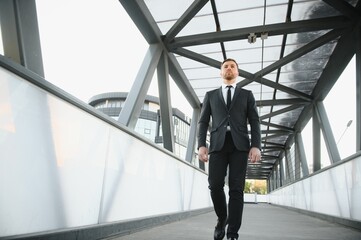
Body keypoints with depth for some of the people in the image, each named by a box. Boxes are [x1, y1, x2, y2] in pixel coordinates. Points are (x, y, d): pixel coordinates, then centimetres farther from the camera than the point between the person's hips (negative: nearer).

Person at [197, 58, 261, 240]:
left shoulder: (247, 95, 18)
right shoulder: (210, 95, 19)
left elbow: (254, 121, 8)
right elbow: (203, 122, 11)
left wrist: (256, 146, -8)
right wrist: (201, 145, -5)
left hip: (239, 144, 0)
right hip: (218, 144, 1)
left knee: (236, 189, -8)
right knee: (215, 185, -11)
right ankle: (222, 218, 16)